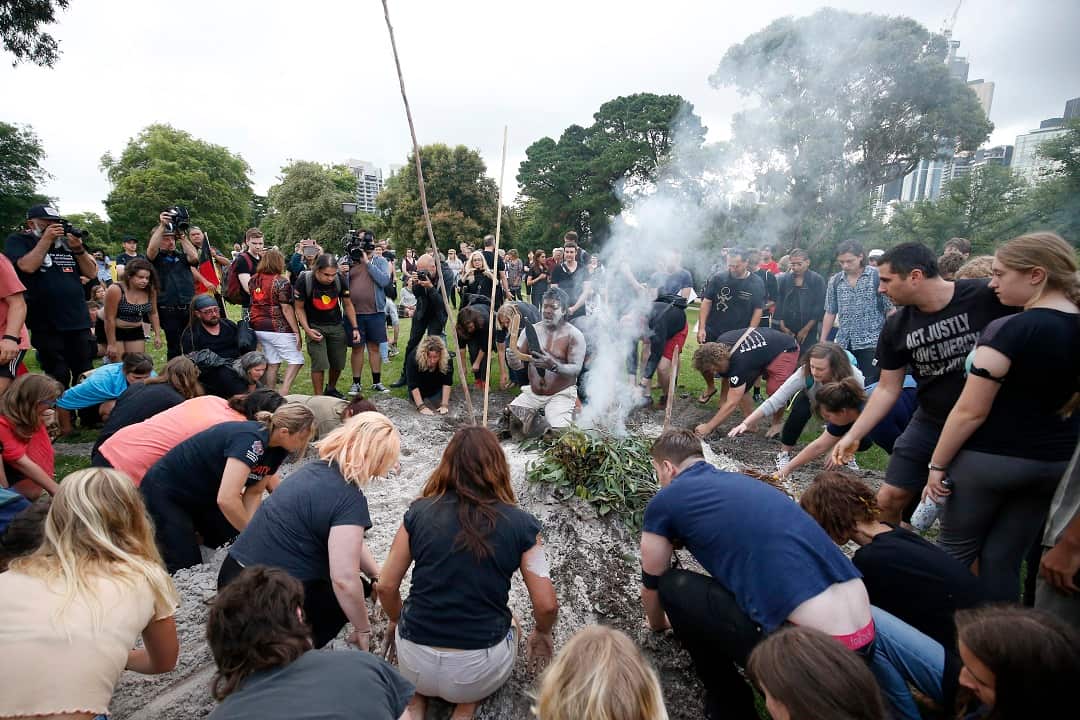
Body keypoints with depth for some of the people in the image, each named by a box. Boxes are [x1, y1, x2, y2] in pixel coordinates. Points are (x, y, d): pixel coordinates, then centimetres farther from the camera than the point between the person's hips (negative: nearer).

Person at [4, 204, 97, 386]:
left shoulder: (68, 241, 13)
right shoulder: (18, 241, 3)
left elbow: (92, 272, 7)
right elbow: (27, 266, -16)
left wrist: (78, 249, -8)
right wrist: (46, 239, -10)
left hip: (77, 321, 4)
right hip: (45, 324, -4)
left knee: (85, 375, 8)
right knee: (58, 378, -4)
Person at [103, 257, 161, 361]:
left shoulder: (150, 290, -11)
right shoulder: (115, 290, -23)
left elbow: (153, 313, 3)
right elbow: (109, 319, -20)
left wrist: (157, 335, -1)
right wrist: (111, 344, -18)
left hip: (135, 331, 4)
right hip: (113, 330, -4)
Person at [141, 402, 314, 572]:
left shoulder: (277, 450, -9)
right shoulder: (250, 439, -36)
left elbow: (253, 493, -3)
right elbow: (227, 499, -40)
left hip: (203, 495, 8)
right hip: (164, 493, -8)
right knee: (187, 566, -5)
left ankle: (191, 531, 26)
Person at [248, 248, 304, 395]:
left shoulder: (253, 280, 10)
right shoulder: (281, 282, -12)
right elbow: (286, 309, -14)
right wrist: (297, 332, -12)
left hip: (258, 327, 8)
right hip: (278, 328, -8)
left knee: (272, 363, 14)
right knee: (296, 361, -2)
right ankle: (283, 395, -13)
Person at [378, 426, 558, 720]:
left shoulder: (420, 512, -7)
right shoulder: (520, 524, -10)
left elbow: (386, 586, 1)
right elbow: (546, 605, -7)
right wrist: (541, 635, 16)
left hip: (415, 663, 2)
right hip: (477, 672, -1)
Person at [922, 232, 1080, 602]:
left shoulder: (1008, 330, -20)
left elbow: (970, 412, -19)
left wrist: (937, 464, -10)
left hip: (990, 459, -6)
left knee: (956, 551, 10)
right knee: (1005, 559, 15)